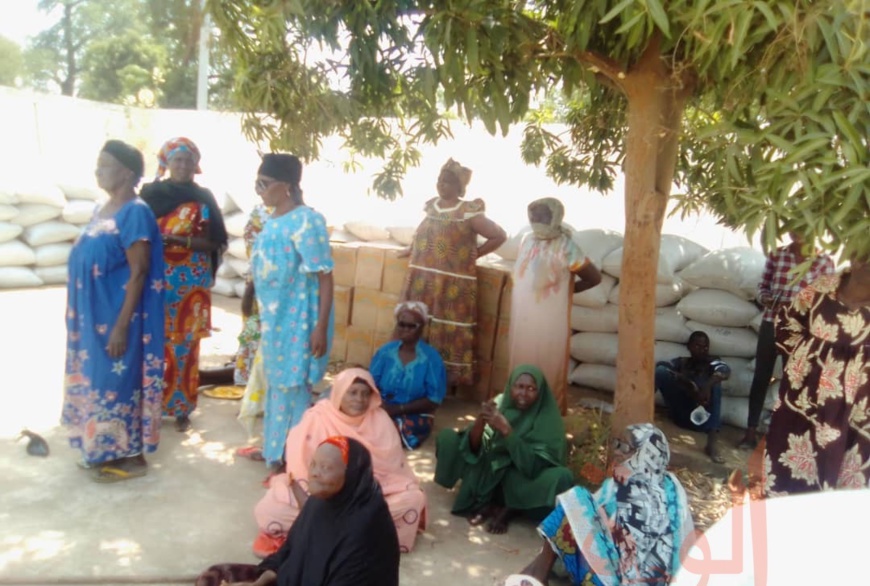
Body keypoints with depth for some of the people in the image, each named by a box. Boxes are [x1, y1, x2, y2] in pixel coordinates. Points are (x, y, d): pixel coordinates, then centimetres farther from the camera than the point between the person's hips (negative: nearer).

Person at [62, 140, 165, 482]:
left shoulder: (135, 213, -17)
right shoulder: (104, 210, 11)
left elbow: (138, 274, -20)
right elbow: (89, 263, 16)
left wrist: (121, 326, -22)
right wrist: (80, 318, 18)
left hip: (116, 317, -9)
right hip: (94, 315, 9)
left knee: (118, 381, 1)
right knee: (98, 381, 17)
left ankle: (132, 458, 16)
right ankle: (107, 450, 32)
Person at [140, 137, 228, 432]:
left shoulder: (204, 197, 5)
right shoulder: (151, 192, 5)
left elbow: (215, 242, -2)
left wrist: (181, 241, -16)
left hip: (192, 281, 0)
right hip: (156, 278, 0)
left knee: (185, 344, 5)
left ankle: (182, 409, 16)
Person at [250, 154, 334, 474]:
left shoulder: (306, 221, -18)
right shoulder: (273, 219, 8)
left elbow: (325, 277, -20)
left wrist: (321, 327, -23)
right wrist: (264, 316, 19)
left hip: (297, 320, -8)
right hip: (273, 318, 9)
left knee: (291, 388, 2)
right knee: (275, 385, 19)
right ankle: (274, 450, 35)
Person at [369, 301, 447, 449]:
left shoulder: (431, 358, -5)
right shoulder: (385, 351, 5)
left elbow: (434, 400, -8)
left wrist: (399, 409, -17)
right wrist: (380, 404, -20)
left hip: (415, 416, -2)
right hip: (382, 410, 3)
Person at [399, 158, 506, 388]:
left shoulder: (469, 213, -10)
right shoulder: (431, 206, 9)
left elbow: (499, 236, -8)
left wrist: (473, 255, -5)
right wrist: (411, 249, 17)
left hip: (452, 286, -6)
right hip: (422, 282, 6)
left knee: (447, 332, -2)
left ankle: (446, 379, 7)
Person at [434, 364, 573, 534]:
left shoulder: (548, 418, -17)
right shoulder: (501, 402, -9)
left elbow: (534, 465, -27)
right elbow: (473, 448, -12)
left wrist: (506, 430, -35)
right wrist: (480, 421, -32)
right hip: (491, 470, 3)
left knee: (562, 478, -33)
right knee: (447, 438, -12)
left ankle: (509, 508, -8)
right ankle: (487, 501, -7)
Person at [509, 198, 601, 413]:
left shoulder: (565, 248, -14)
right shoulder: (528, 240, 5)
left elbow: (594, 278, -7)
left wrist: (567, 289, 0)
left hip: (549, 323, -6)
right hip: (523, 320, 6)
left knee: (549, 370, 5)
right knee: (522, 365, 16)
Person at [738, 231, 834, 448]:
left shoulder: (824, 261, -3)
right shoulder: (776, 255, 3)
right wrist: (765, 298, -11)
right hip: (771, 324, 2)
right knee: (760, 378, 6)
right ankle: (751, 431, 14)